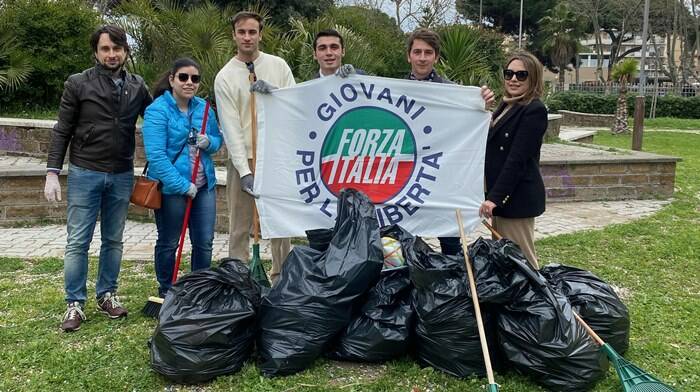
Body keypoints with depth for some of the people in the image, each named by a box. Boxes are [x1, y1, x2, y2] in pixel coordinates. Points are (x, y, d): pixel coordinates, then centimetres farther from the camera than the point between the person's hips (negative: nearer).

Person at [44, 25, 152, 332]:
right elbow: (62, 131, -2)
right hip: (84, 173, -3)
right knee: (78, 242, 1)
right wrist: (52, 173, -9)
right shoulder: (78, 84, -4)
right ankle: (75, 304, 11)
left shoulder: (137, 87, 4)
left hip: (122, 176, 3)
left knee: (113, 240, 11)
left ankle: (106, 295, 24)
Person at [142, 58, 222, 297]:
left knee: (204, 242, 10)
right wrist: (182, 185, -21)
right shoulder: (157, 111, -13)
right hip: (171, 188, -5)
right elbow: (156, 156, -19)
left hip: (204, 185, 5)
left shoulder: (203, 107, 4)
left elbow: (218, 140, 15)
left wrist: (209, 143, -10)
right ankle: (166, 291, 30)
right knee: (168, 243, 11)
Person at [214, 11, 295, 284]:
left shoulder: (278, 66, 5)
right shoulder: (225, 77, -2)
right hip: (243, 159, -2)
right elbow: (231, 127, -9)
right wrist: (244, 171, -15)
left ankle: (281, 278, 21)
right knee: (240, 226, 2)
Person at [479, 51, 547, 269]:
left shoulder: (535, 110, -13)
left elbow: (517, 159, -19)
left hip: (517, 197, -9)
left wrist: (494, 197, -22)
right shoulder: (507, 105, 14)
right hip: (500, 194, 9)